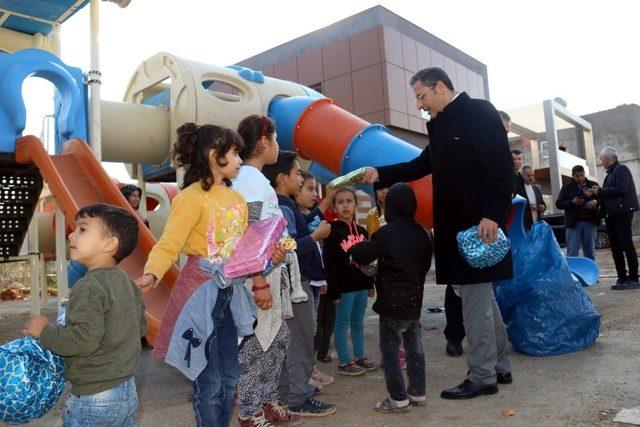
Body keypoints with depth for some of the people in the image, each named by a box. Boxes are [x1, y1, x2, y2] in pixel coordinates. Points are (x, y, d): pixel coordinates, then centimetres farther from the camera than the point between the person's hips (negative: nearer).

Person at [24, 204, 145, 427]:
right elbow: (141, 327, 12)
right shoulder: (129, 284, 5)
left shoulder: (90, 287, -20)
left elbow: (85, 339, -27)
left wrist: (44, 331, -14)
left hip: (94, 399, -8)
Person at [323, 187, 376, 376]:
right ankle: (344, 362, 12)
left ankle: (359, 356, 27)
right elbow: (329, 263, -13)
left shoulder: (361, 231, 10)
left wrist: (370, 284, 14)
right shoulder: (333, 231, -10)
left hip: (361, 285, 6)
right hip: (344, 286, -6)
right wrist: (334, 290, -16)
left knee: (358, 322, 16)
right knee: (343, 323, 3)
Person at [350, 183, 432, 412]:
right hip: (415, 299, 7)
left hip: (393, 301, -7)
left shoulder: (386, 233, -14)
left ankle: (398, 398, 6)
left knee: (390, 350, 2)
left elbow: (362, 257, -6)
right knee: (414, 348, 14)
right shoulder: (421, 232, 6)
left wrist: (354, 248, 14)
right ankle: (418, 393, 24)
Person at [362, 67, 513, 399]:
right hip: (455, 224, 9)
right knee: (481, 297, 16)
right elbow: (421, 166, 18)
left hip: (479, 224, -9)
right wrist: (379, 174, 9)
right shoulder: (441, 125, 17)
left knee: (474, 297, -3)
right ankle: (499, 367, 29)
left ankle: (482, 376, 10)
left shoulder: (479, 112, -8)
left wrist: (492, 214, -22)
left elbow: (502, 166, -16)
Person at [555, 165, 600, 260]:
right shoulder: (567, 187, 6)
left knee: (590, 253, 8)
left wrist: (596, 201, -12)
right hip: (573, 223, -2)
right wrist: (571, 202, -13)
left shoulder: (593, 185, 9)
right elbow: (558, 204, 4)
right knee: (572, 254, -4)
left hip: (590, 222, 2)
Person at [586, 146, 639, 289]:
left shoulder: (621, 169, -5)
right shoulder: (611, 173, 20)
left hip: (622, 213, -9)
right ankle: (622, 278, 12)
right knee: (616, 248, 8)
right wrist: (594, 194, 12)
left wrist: (600, 191, -13)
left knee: (627, 246, -6)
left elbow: (621, 189, -20)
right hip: (611, 215, 9)